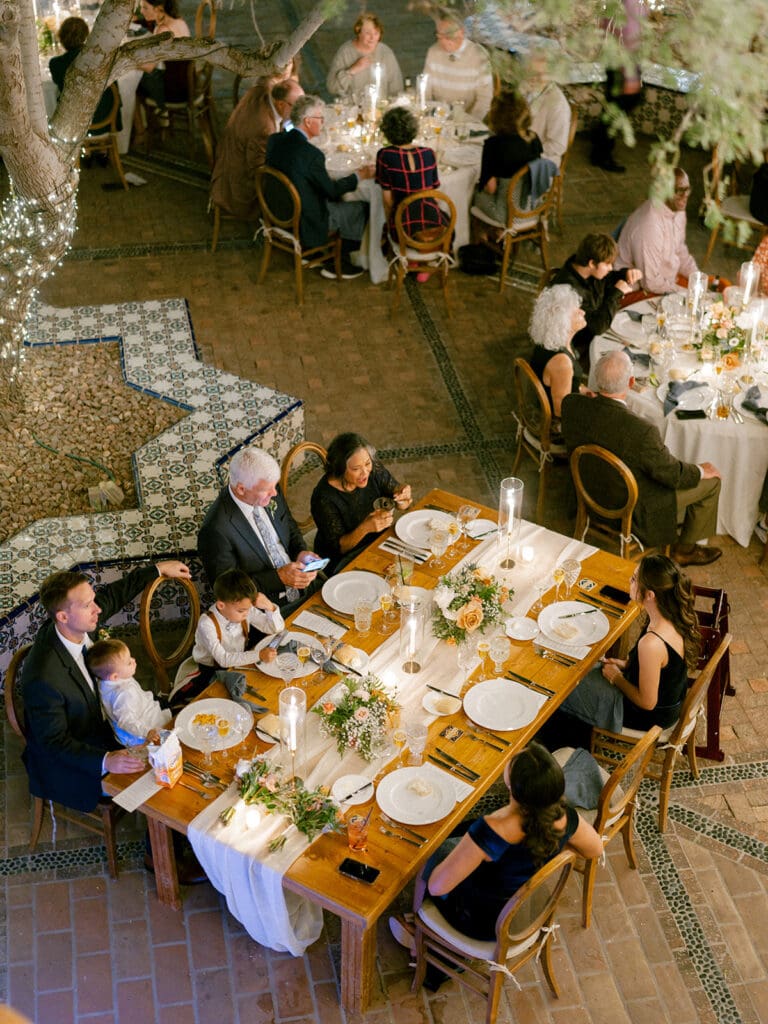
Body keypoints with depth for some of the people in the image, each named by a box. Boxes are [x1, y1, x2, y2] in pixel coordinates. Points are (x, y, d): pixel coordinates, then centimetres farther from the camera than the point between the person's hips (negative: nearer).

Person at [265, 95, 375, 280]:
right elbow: (331, 190, -14)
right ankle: (338, 264, 18)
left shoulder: (274, 140, -3)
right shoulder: (311, 153, -26)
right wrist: (358, 175, 1)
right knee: (359, 209, 6)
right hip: (303, 222, -8)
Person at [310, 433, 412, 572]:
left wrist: (402, 492, -23)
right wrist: (365, 528, -36)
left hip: (380, 541, 6)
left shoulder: (373, 469, -12)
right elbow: (339, 548, -19)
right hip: (343, 559, -6)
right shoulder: (324, 499, -27)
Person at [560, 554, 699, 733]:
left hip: (651, 717, -8)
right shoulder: (676, 617, -15)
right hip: (670, 698, 8)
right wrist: (627, 664, 3)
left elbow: (647, 702, -26)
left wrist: (616, 677, -11)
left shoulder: (651, 644, -40)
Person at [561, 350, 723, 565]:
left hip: (589, 495, 7)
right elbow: (672, 475, -19)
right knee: (712, 481, 11)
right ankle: (685, 548, 31)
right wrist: (701, 471, 0)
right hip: (632, 510, -6)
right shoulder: (641, 430, -37)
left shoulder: (571, 404, -22)